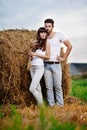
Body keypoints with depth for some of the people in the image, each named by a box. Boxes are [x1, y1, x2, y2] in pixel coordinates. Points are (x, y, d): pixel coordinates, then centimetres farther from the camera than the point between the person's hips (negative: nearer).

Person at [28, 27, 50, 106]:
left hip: (39, 67, -6)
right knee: (37, 87, 9)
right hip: (32, 67, 6)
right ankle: (40, 103, 18)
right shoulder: (35, 43, 14)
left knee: (32, 89, -12)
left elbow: (47, 57, -7)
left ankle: (41, 104, 3)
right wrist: (30, 54, -2)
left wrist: (35, 54, -12)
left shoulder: (46, 43, -1)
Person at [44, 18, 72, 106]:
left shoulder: (59, 35, 0)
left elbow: (69, 46, 2)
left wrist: (64, 58, -1)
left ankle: (60, 105, 10)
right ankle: (51, 105, 11)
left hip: (56, 65, -3)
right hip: (46, 65, 3)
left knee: (57, 86, 1)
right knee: (49, 87, 4)